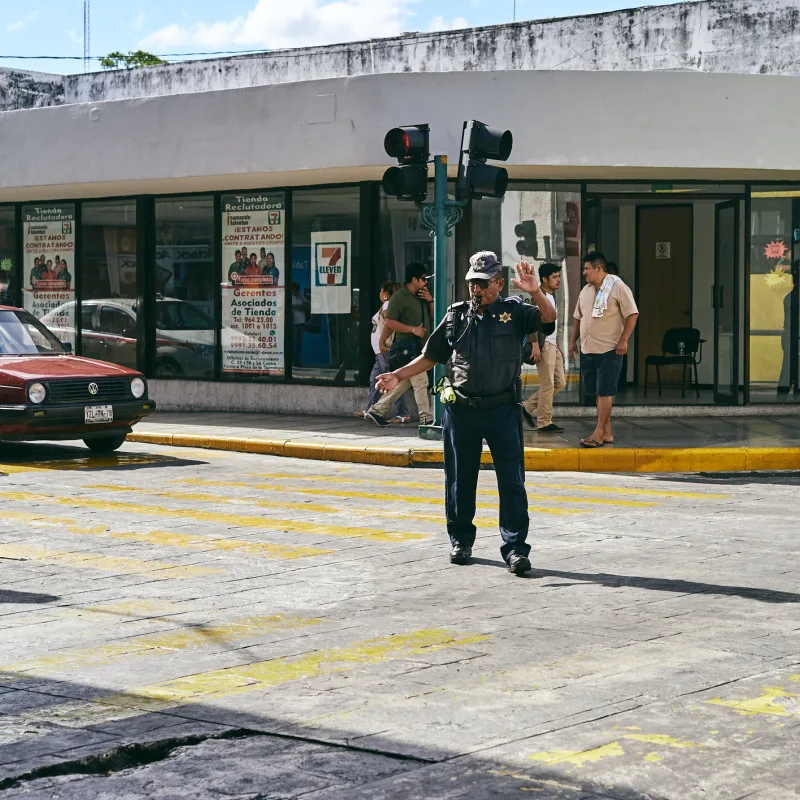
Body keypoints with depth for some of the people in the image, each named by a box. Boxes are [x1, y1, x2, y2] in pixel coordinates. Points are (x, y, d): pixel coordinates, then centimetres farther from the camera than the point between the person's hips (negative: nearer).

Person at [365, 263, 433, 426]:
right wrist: (413, 329, -17)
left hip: (420, 346, 9)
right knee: (421, 382, -10)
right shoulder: (399, 297, -8)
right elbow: (389, 322, -13)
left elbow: (432, 317, 22)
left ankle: (377, 410, 16)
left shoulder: (421, 298, 18)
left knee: (404, 383, 10)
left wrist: (430, 301, 5)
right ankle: (426, 418, -6)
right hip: (408, 346, -9)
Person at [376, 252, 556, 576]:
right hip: (461, 411, 2)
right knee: (460, 480, 10)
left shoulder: (514, 312, 3)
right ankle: (461, 540, 24)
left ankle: (515, 547, -2)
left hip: (503, 411, -2)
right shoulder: (456, 316, 9)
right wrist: (397, 376, 4)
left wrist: (535, 292, -30)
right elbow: (430, 357, 14)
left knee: (512, 481, -5)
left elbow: (549, 319, -13)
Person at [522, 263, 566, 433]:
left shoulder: (551, 297, 20)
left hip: (553, 344, 10)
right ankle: (544, 423, -2)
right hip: (543, 345, -10)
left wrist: (558, 347, 23)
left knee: (560, 382, 10)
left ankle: (528, 407, 17)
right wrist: (535, 345, -25)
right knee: (547, 385, -7)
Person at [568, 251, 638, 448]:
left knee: (605, 392, -6)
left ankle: (599, 433, -6)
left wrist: (623, 340, -16)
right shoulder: (585, 290, 15)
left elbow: (632, 314, -10)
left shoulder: (617, 287, -7)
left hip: (609, 350, -7)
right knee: (599, 392, 9)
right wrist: (573, 341, 17)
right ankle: (607, 433, 14)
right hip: (588, 350, 7)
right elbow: (579, 317, 23)